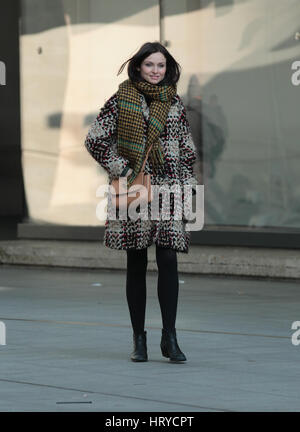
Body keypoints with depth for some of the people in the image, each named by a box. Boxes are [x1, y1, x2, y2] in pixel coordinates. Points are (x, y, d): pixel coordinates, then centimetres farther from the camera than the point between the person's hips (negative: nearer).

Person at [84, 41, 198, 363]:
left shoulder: (175, 103, 10)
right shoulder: (122, 100, 2)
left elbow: (187, 149, 17)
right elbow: (95, 139, 0)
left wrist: (187, 184, 8)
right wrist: (120, 169, -5)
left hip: (168, 189, 2)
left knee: (168, 260, -10)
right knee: (136, 266, 3)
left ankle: (169, 337, -6)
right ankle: (138, 339, 10)